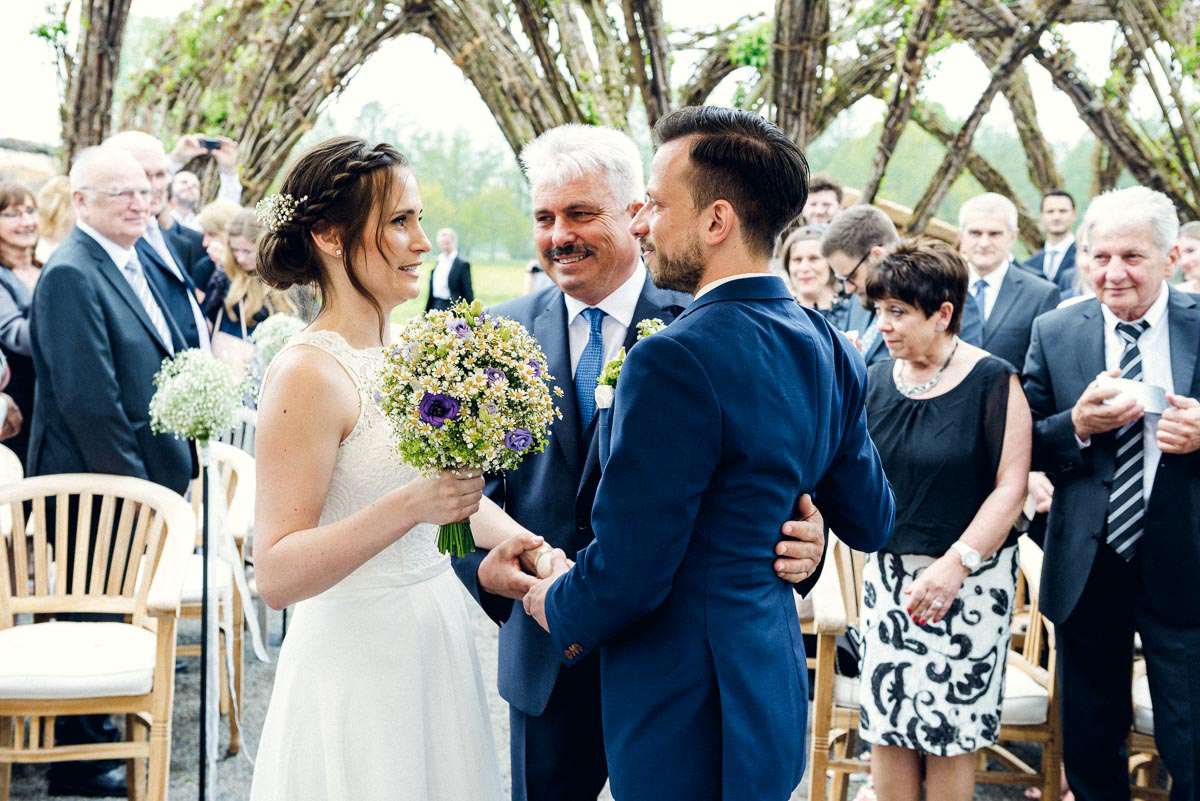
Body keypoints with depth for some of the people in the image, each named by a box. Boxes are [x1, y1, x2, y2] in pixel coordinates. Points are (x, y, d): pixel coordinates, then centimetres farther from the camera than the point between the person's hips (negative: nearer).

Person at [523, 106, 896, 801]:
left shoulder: (677, 360, -23)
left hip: (688, 720, -9)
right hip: (775, 685, 9)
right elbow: (871, 523, 13)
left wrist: (556, 605, -1)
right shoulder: (829, 348, 3)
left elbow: (627, 575, -22)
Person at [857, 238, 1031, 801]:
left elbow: (1010, 486, -12)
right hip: (889, 573, 4)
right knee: (885, 725, 5)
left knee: (948, 733, 2)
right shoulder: (877, 381, 6)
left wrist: (956, 564, -20)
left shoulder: (993, 380, -8)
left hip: (969, 578, -4)